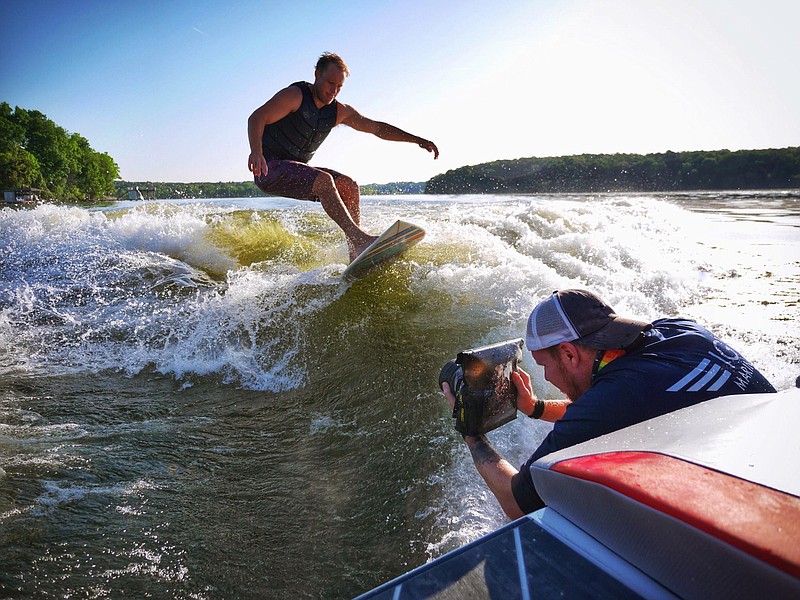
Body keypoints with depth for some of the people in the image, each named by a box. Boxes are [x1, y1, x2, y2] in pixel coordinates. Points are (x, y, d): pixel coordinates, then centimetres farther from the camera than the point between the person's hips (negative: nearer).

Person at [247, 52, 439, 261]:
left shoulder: (339, 112, 7)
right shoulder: (295, 95, -12)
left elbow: (377, 128, 9)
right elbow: (257, 118, -23)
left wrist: (417, 140, 2)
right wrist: (256, 152, -43)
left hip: (296, 170, 7)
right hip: (269, 169, -7)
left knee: (348, 186, -8)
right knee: (323, 180, -30)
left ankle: (355, 252, -15)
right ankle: (358, 237, -38)